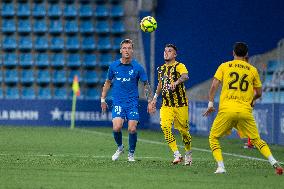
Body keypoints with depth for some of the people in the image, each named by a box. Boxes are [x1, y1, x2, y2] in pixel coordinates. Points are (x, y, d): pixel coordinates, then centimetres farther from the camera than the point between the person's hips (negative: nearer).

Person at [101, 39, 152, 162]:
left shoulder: (137, 67, -2)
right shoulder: (113, 66, 2)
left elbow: (146, 84, 6)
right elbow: (108, 82, 16)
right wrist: (103, 99, 15)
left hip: (133, 102, -1)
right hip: (118, 102, 1)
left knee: (132, 129, -9)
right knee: (117, 127, -17)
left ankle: (131, 154, 12)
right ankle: (120, 147, 12)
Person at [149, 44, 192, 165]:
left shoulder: (179, 66, -9)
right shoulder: (161, 69, 12)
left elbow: (185, 76, -31)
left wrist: (176, 82, -50)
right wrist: (154, 99, 27)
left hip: (180, 104, -5)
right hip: (166, 105, 5)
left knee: (183, 130, 2)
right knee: (165, 127, -17)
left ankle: (188, 154, 27)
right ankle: (177, 155, -14)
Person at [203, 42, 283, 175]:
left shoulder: (224, 66, 8)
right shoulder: (252, 70, 11)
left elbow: (214, 86, -1)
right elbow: (259, 93, 17)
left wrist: (210, 104, 5)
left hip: (226, 109, -2)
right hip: (245, 111, 2)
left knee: (213, 138, 14)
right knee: (256, 139, 12)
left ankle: (220, 167, -3)